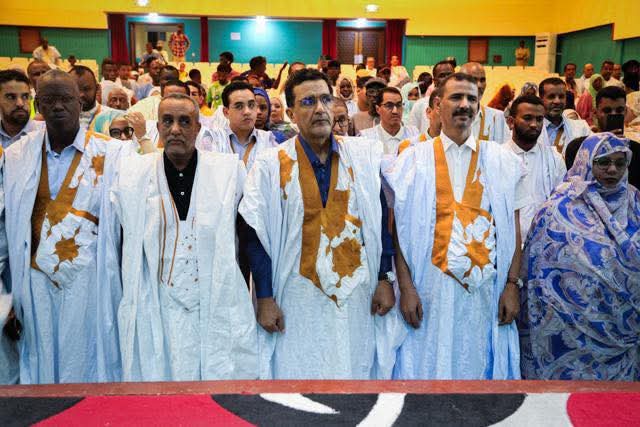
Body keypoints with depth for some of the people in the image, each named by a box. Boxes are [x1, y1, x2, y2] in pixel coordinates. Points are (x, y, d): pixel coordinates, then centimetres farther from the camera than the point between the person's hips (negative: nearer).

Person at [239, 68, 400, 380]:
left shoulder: (365, 155, 1)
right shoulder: (271, 165, -4)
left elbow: (381, 221, 4)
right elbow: (258, 237, -3)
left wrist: (384, 279, 1)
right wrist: (265, 298, -5)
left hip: (357, 295, 2)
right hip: (298, 300, -2)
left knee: (357, 372, 13)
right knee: (298, 375, 7)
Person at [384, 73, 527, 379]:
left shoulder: (503, 161, 6)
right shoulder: (413, 159, 2)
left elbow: (513, 229, 6)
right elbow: (399, 229, -1)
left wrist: (512, 285, 0)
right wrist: (405, 286, -7)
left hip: (486, 288, 2)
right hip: (431, 285, -1)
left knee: (481, 367, 10)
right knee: (429, 366, 7)